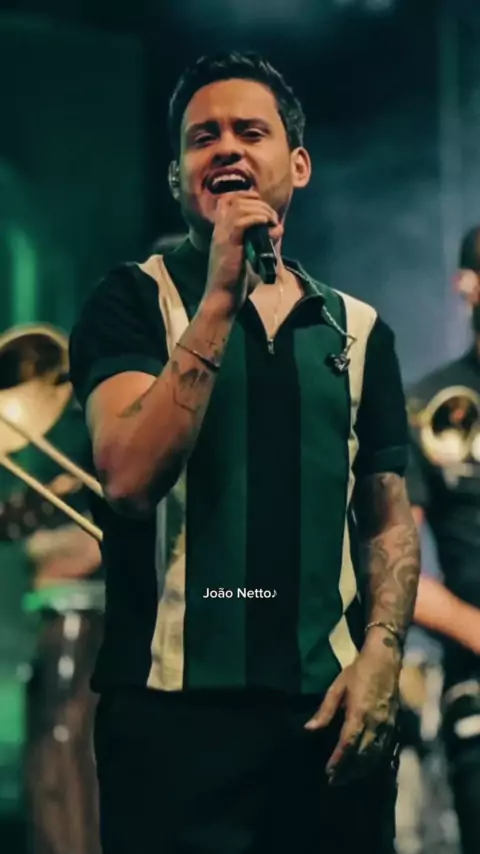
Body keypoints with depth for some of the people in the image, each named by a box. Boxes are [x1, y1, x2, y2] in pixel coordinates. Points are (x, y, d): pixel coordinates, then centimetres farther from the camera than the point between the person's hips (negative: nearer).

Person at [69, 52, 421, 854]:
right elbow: (130, 478, -14)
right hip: (173, 709, -3)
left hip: (331, 712, 3)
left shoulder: (359, 329, 12)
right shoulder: (133, 300, 2)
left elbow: (389, 520, 12)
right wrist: (221, 297, -15)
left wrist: (382, 655, -5)